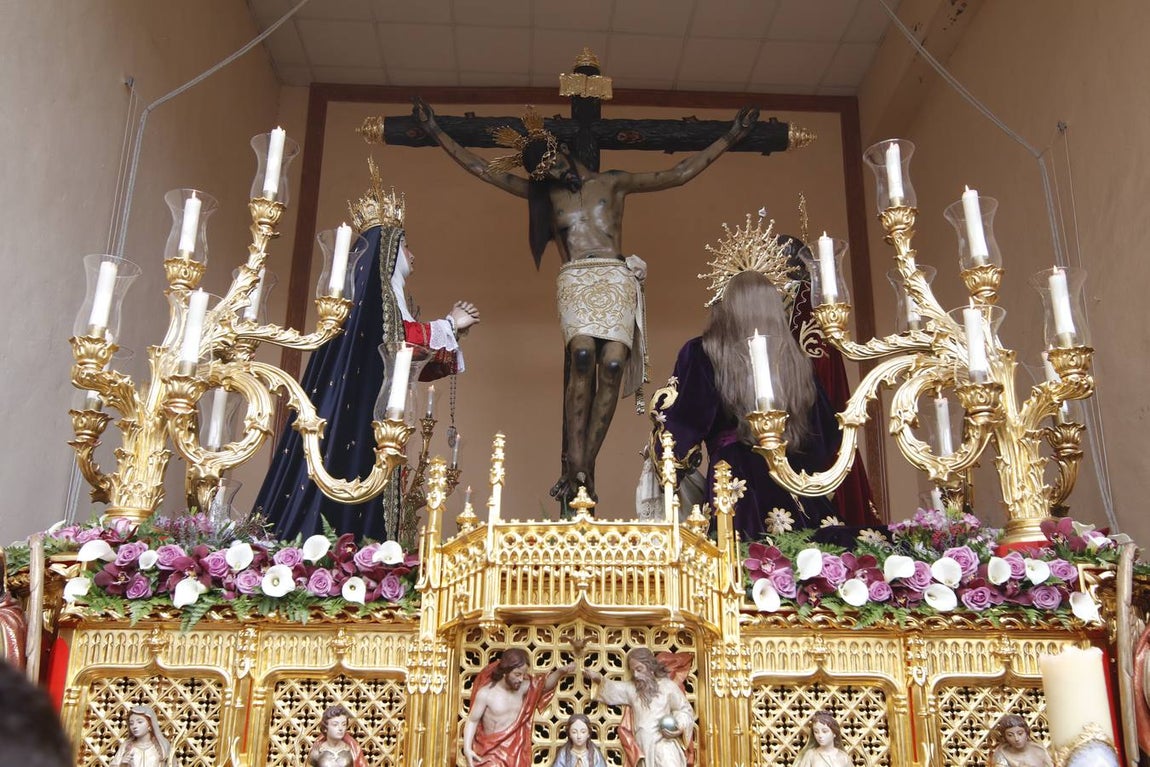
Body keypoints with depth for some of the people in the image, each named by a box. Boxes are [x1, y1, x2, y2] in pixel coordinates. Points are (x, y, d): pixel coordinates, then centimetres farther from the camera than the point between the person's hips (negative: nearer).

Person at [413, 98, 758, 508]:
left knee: (612, 364, -21)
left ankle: (581, 466, -18)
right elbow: (480, 168, 22)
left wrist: (730, 137, 17)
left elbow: (680, 173, 18)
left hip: (616, 278, 1)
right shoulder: (543, 194, 20)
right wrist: (436, 132, 22)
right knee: (582, 354, -28)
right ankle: (577, 465, -29)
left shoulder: (613, 182, 18)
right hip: (574, 281, 0)